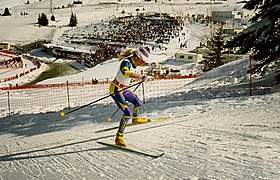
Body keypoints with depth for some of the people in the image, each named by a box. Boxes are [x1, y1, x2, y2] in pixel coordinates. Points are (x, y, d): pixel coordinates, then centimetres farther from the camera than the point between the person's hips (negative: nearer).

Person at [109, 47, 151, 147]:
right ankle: (119, 138, -17)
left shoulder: (132, 60, -1)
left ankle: (135, 119, 56)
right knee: (128, 112, -21)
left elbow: (140, 64, 25)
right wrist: (141, 77, -60)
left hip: (124, 89, 9)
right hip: (116, 90, -9)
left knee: (138, 103, 24)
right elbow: (126, 73, -52)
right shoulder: (126, 62, -28)